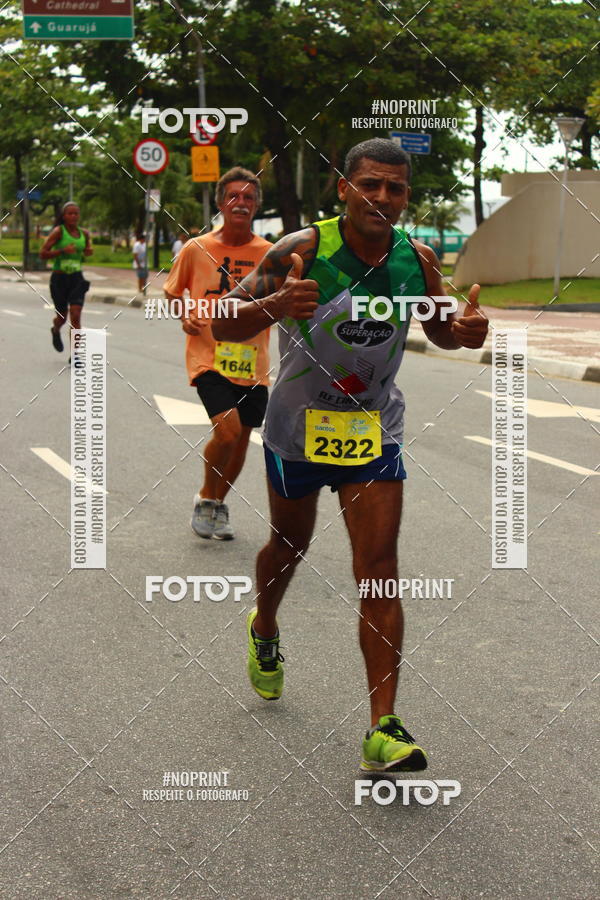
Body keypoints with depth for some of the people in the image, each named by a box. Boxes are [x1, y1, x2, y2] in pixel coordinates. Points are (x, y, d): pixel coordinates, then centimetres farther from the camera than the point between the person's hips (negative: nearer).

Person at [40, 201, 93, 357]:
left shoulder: (84, 233, 6)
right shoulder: (58, 232, -8)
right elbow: (43, 253, -13)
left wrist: (89, 251, 3)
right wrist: (63, 251, -25)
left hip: (77, 279, 2)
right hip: (59, 278, -2)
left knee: (75, 317, -12)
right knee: (62, 317, 10)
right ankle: (55, 331, 48)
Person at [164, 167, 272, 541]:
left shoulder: (270, 254, 1)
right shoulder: (196, 249, -2)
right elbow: (172, 292, 13)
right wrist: (184, 317, -6)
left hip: (252, 363, 3)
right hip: (209, 358, -3)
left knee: (242, 437, 11)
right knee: (228, 428, -21)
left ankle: (219, 503, 37)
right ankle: (206, 498, 6)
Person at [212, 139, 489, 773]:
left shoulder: (418, 261, -8)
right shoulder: (302, 250, -19)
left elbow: (439, 328, 12)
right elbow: (223, 326, -22)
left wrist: (466, 331, -14)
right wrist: (275, 305, -44)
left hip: (373, 434, 1)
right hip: (297, 429, -1)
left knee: (378, 570, -9)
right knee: (289, 543, 20)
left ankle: (383, 730, -11)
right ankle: (263, 630, 54)